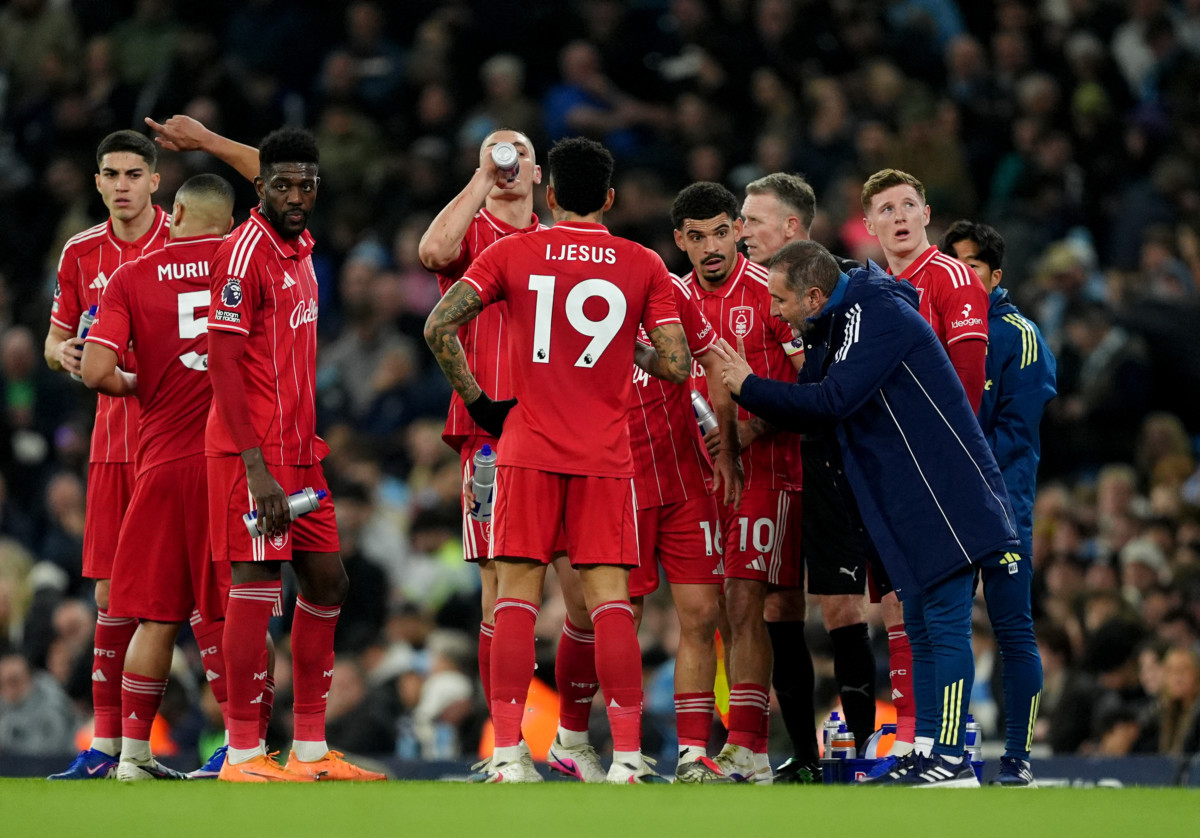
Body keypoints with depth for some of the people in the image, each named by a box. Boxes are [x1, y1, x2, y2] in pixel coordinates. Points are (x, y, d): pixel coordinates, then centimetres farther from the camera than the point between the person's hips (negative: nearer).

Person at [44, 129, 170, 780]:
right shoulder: (81, 253, 10)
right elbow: (55, 341, 17)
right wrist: (65, 352, -5)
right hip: (114, 437, 4)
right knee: (111, 589, 3)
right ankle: (105, 745, 7)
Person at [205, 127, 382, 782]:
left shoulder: (301, 249, 15)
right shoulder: (246, 251, -13)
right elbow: (223, 364, -18)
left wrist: (310, 440, 18)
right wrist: (257, 469, -22)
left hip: (297, 451, 9)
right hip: (253, 451, -9)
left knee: (326, 582, 10)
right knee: (257, 586, -7)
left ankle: (311, 751, 16)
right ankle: (244, 755, -2)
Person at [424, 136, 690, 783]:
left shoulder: (511, 254, 2)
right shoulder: (643, 266, 3)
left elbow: (438, 327, -6)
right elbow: (677, 366, -3)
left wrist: (477, 402, 4)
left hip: (528, 450, 0)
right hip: (606, 456, 0)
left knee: (516, 597, 3)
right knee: (610, 600, 1)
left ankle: (508, 756, -3)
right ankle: (627, 758, -3)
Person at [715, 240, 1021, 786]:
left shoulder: (877, 314, -14)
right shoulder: (850, 321, 17)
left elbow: (833, 400, -23)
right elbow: (820, 411, 21)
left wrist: (748, 387, -13)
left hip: (944, 495, -10)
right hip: (912, 504, 10)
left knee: (945, 624, -10)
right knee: (922, 628, 10)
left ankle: (951, 759, -10)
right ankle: (929, 756, 12)